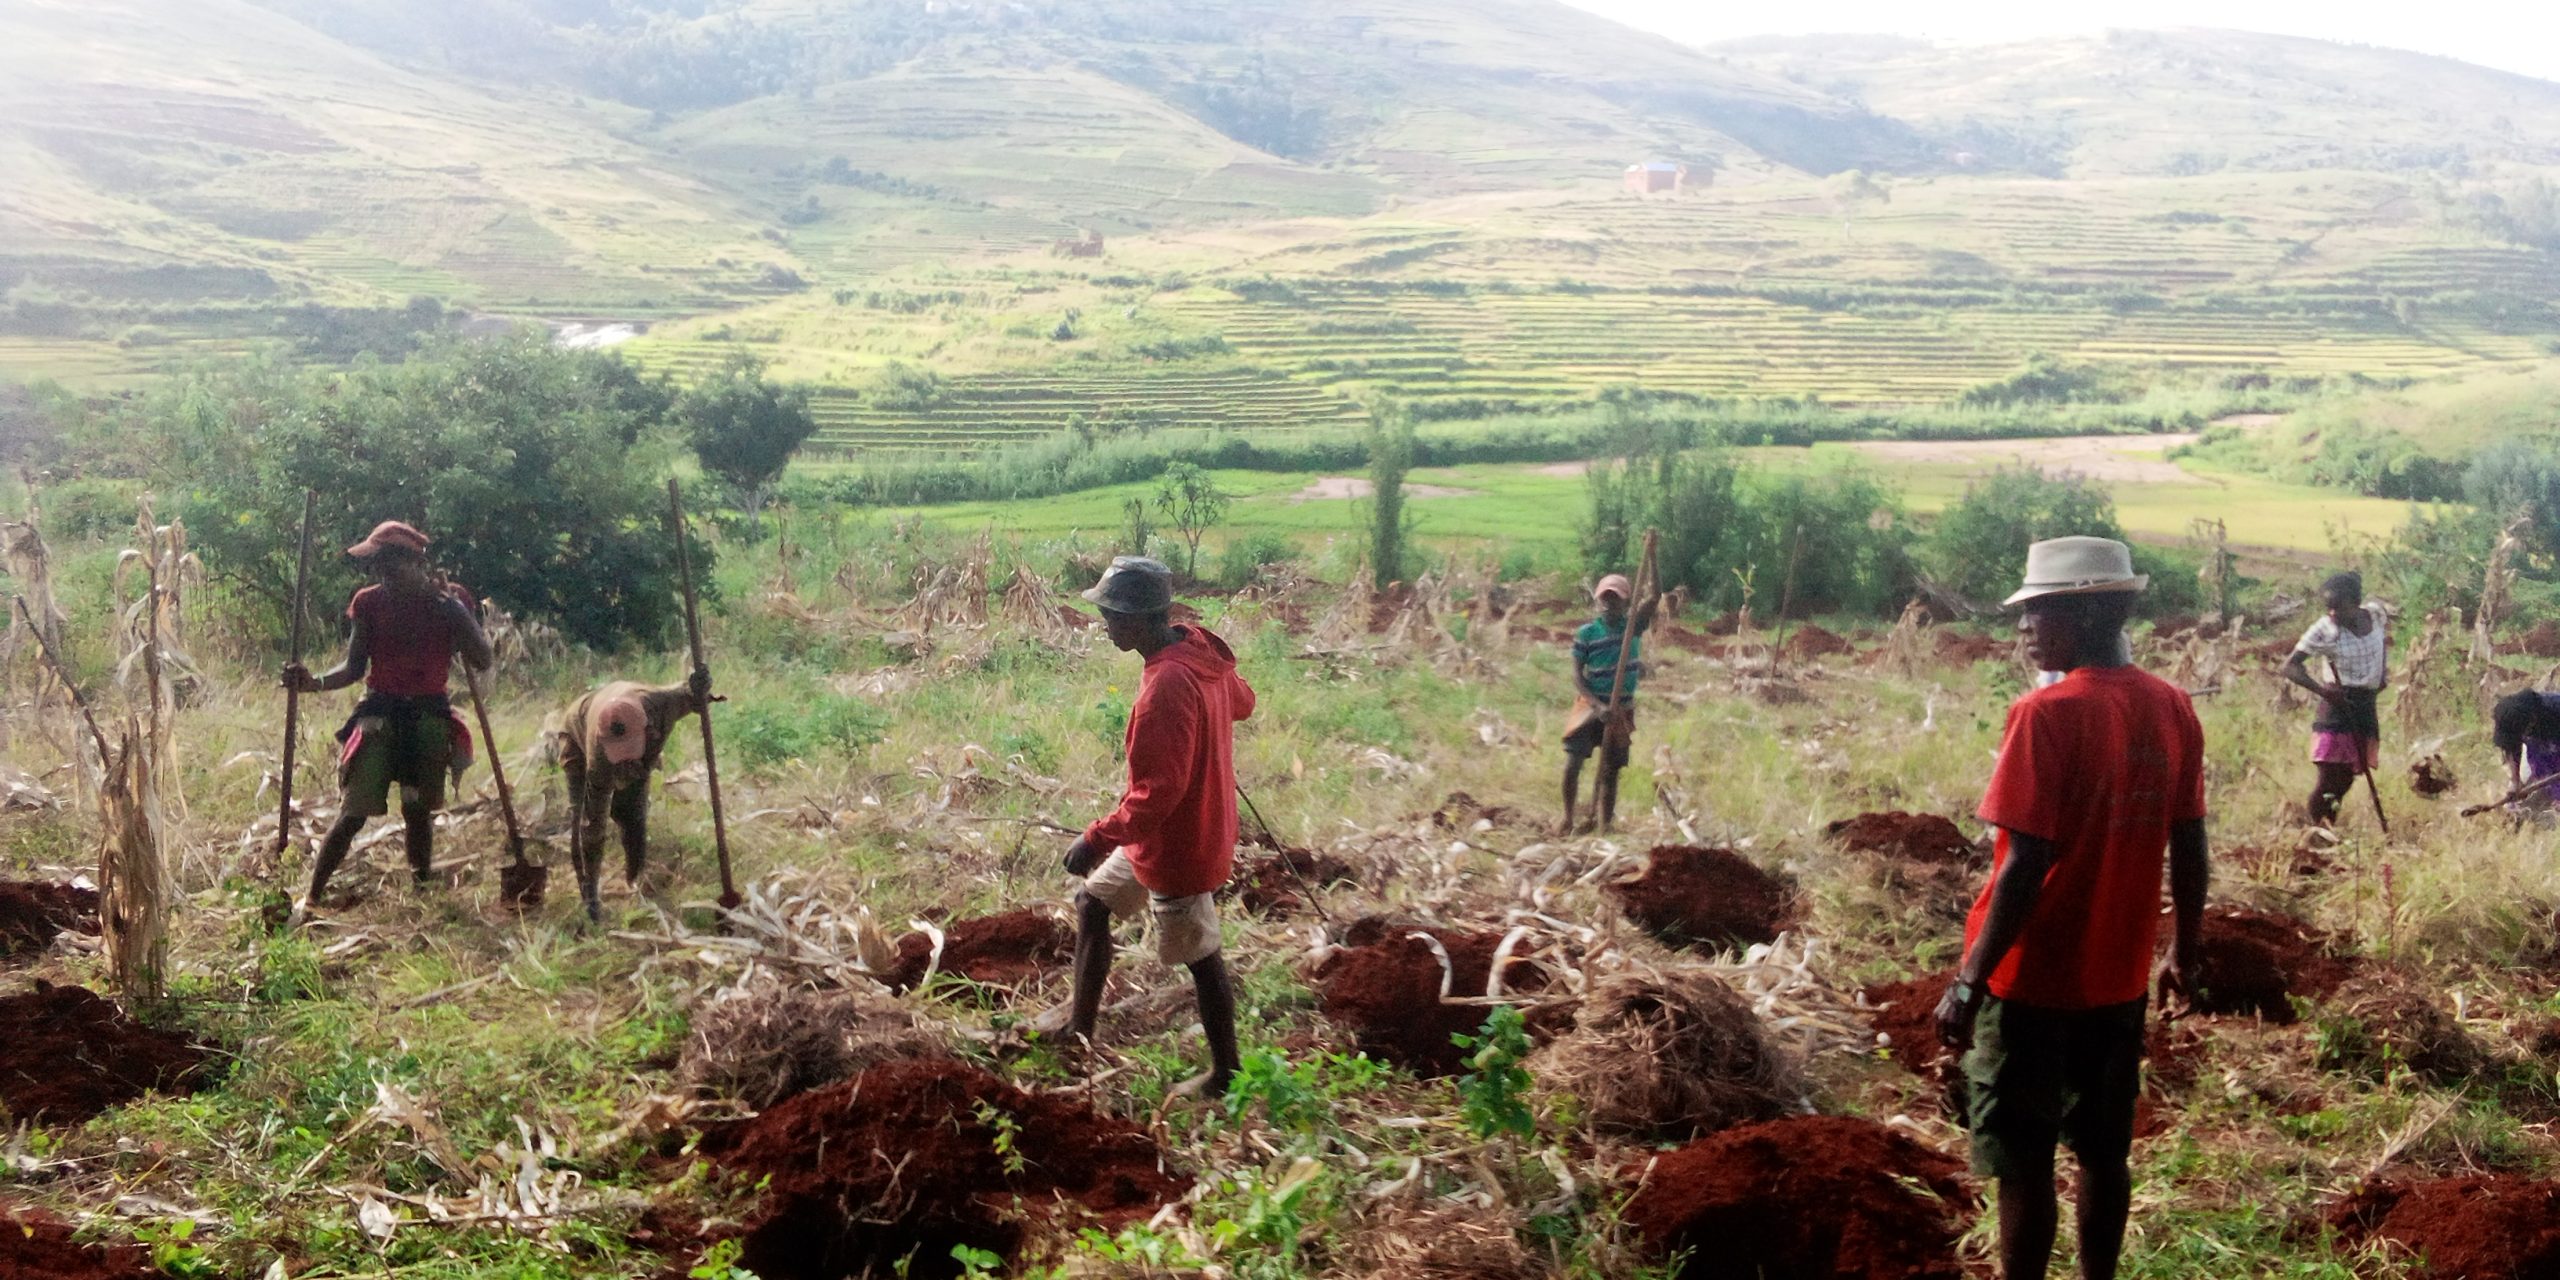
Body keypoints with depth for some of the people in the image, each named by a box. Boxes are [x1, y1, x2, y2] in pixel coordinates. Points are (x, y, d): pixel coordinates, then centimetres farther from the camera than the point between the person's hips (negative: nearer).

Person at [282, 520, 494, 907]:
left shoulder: (452, 600, -1)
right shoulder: (369, 603, 0)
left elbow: (482, 661, -7)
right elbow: (354, 668, 1)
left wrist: (453, 607, -16)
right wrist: (315, 682, -18)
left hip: (431, 715, 1)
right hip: (380, 714, -1)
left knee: (419, 811, 6)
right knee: (355, 811, -8)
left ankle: (423, 889, 20)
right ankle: (311, 896, -2)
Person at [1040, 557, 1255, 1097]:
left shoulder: (1166, 687, -32)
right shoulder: (1200, 650, -4)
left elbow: (1158, 789, -33)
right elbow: (1241, 701, 16)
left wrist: (1098, 838, -27)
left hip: (1177, 847, -10)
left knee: (1201, 958, 5)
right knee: (1093, 899, 22)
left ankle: (1225, 1074, 21)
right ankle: (1080, 1021, 36)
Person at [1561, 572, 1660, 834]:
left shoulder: (1634, 625, -2)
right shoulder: (1586, 633, -7)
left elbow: (1656, 596, -14)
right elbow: (1577, 675, -6)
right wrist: (1598, 706, -18)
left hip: (1621, 710, 2)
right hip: (1591, 705, -2)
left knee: (1610, 770, 8)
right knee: (1573, 762, -11)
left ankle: (1603, 823, 16)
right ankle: (1568, 819, 4)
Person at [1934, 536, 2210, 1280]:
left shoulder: (2048, 714, -19)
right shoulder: (2173, 709, 1)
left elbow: (2026, 865, -21)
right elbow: (2189, 847, 8)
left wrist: (1970, 981, -16)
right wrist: (2184, 951, 20)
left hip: (2033, 976, -7)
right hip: (2116, 975, 7)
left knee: (2022, 1165, 3)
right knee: (2103, 1152, 16)